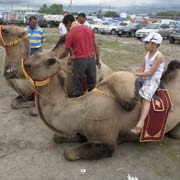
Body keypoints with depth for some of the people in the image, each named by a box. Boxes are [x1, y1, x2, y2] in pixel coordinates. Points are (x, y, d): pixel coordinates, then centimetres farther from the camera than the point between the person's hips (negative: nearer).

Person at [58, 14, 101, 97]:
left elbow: (65, 52, -3)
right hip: (91, 59, 5)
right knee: (92, 84, 17)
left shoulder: (70, 34, -7)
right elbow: (96, 46, 9)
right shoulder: (89, 30, 8)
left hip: (80, 60, -5)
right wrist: (98, 60, 17)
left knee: (78, 87, 9)